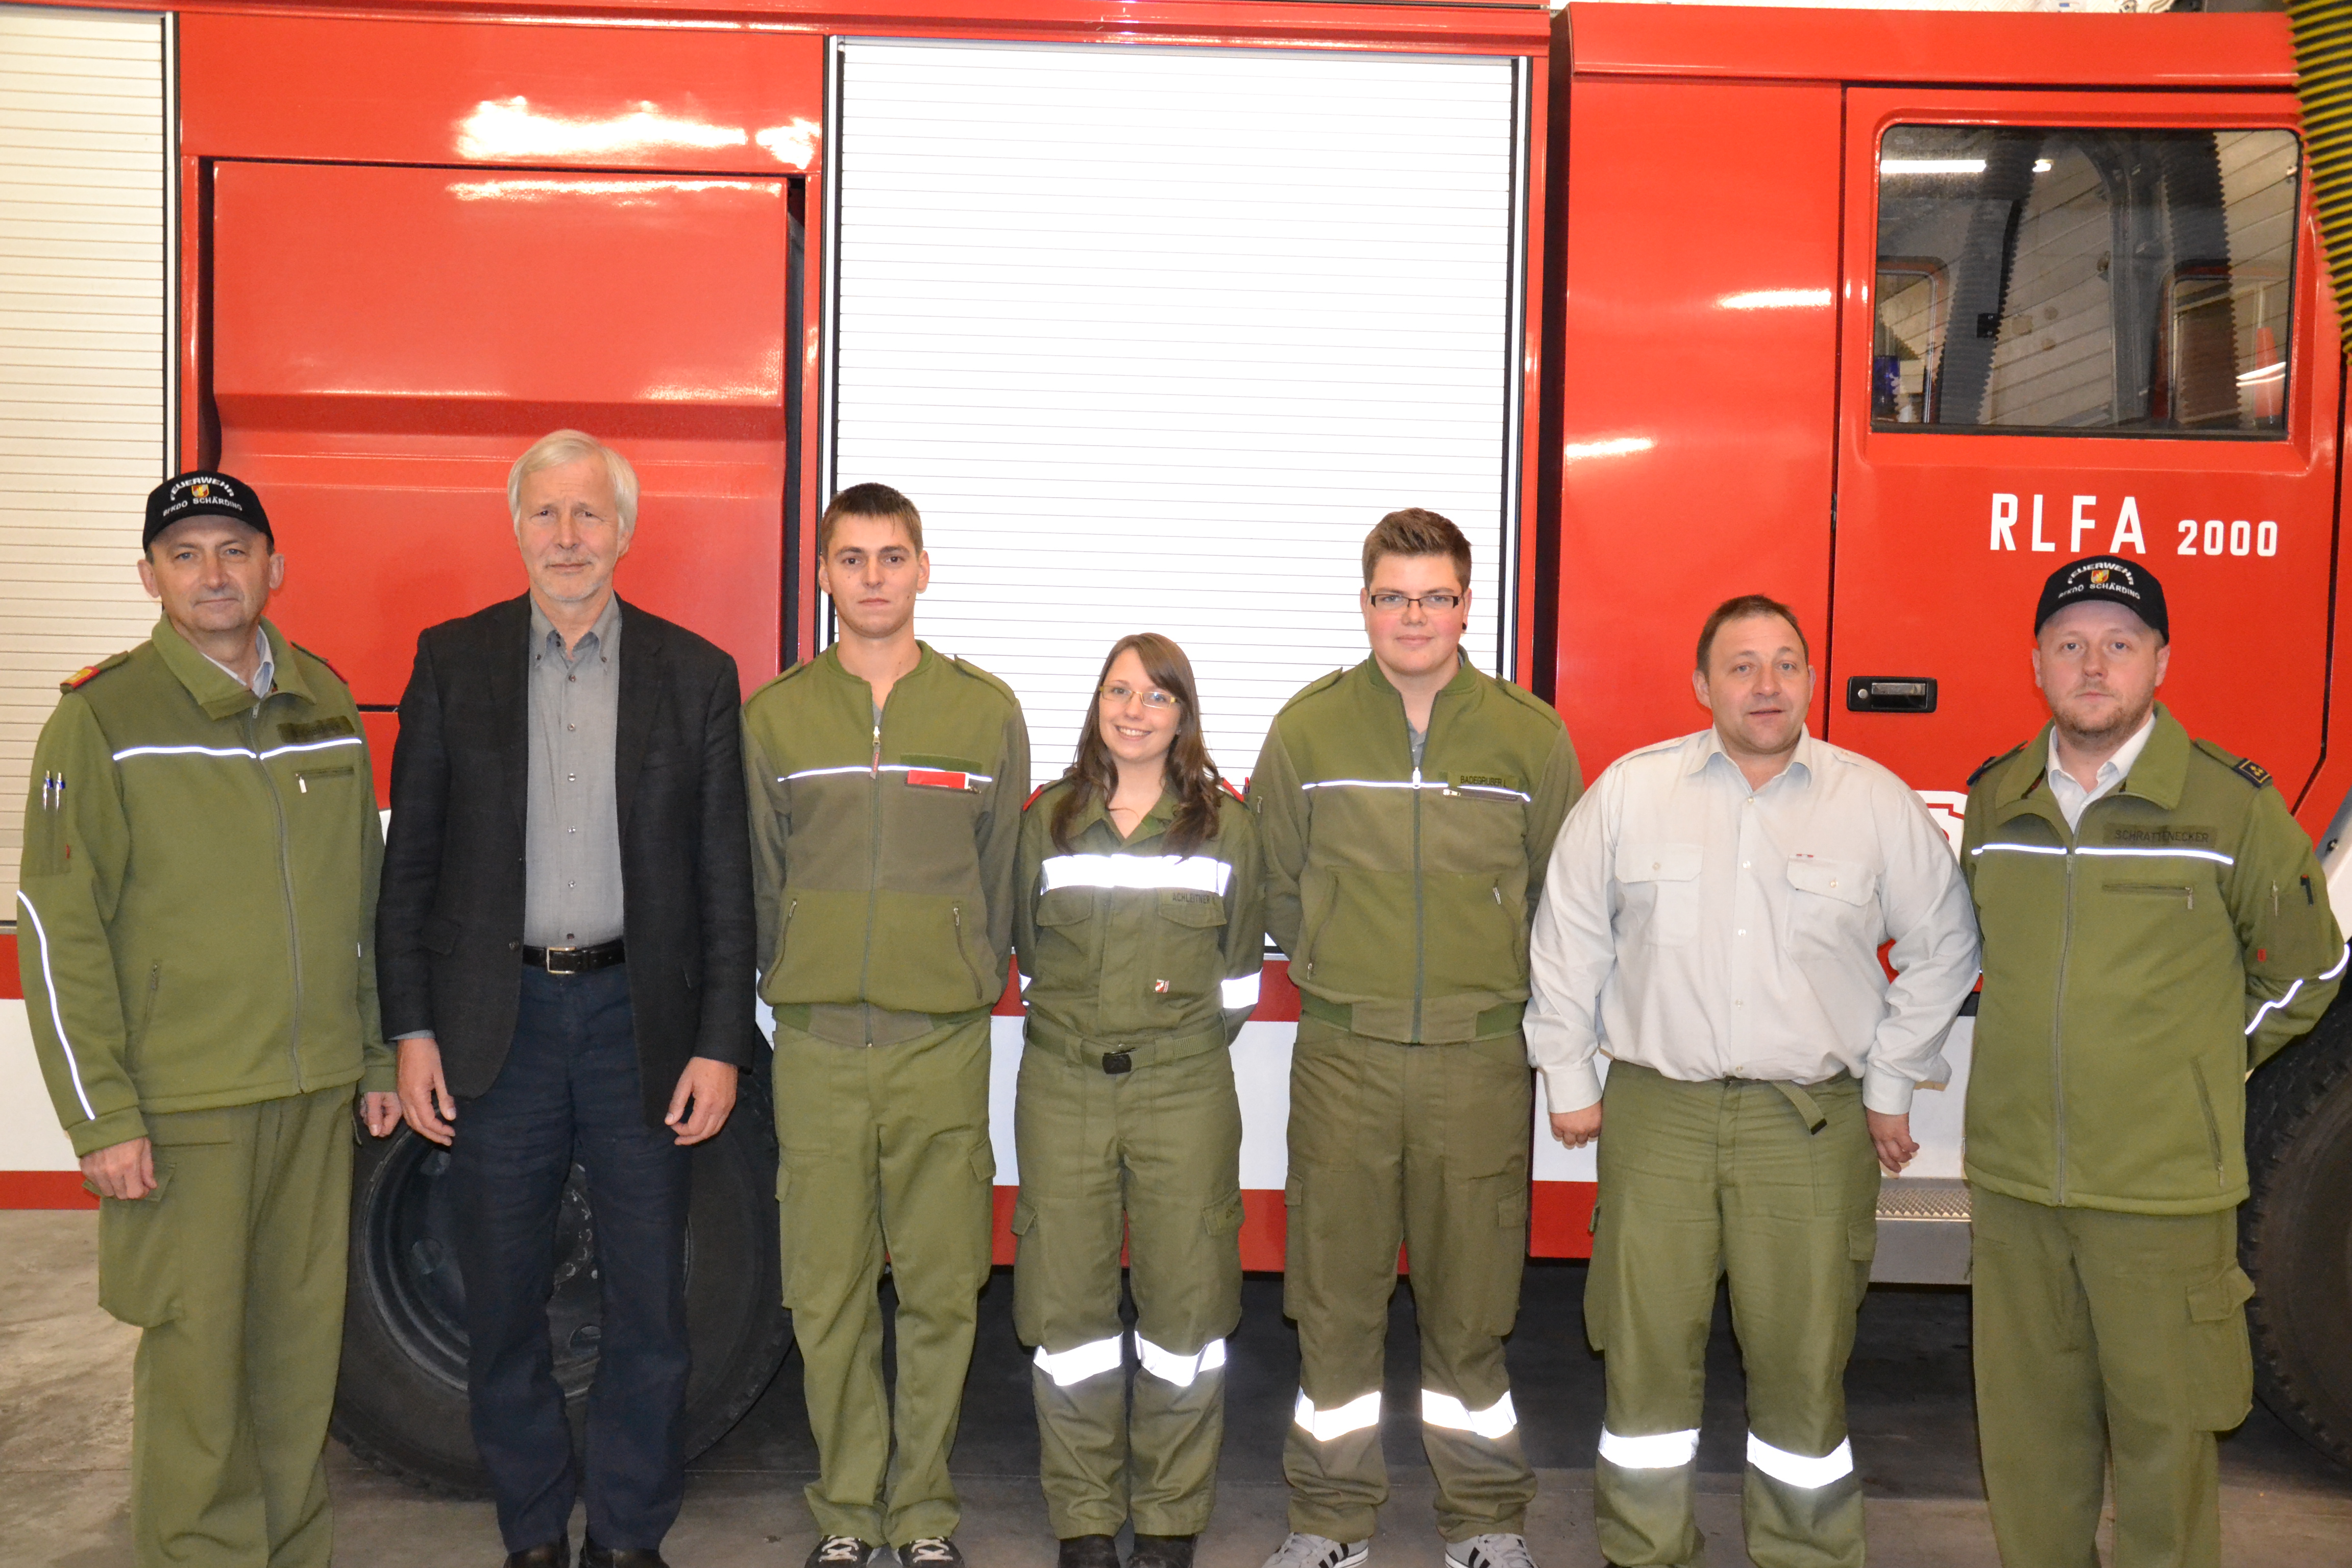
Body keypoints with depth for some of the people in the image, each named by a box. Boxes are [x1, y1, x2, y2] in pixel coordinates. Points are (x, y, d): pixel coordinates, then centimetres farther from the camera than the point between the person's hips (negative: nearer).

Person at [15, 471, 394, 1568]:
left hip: (316, 1092, 4)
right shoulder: (103, 718, -5)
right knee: (195, 1355, 2)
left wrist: (377, 1057, 14)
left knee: (303, 1345, 11)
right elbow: (61, 929, -7)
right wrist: (100, 1115, -10)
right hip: (181, 1104, -4)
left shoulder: (326, 705, 9)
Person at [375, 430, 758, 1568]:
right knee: (503, 1302, 10)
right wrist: (411, 1030, -2)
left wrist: (719, 1045, -4)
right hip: (497, 1022, 1)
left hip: (639, 1018, 0)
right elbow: (411, 862, 4)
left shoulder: (696, 675, 2)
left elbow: (724, 879, 2)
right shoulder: (452, 660, 4)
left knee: (648, 1303, 7)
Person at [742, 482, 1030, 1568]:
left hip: (943, 1042, 0)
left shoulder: (985, 711, 5)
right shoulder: (774, 717, 7)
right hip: (816, 1045, 1)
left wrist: (968, 991, 5)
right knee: (827, 1291, 6)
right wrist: (799, 991, 7)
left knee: (942, 1289, 4)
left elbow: (1001, 879, 8)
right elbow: (761, 881, 11)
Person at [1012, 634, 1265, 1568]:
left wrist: (1193, 1031, 4)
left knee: (1186, 1300, 2)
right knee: (1066, 1300, 4)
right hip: (1063, 1087, 1)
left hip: (1185, 1092, -1)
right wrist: (1074, 1022, 9)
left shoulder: (1226, 827, 6)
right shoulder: (1048, 822, 8)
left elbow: (1242, 966, 12)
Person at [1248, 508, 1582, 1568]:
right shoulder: (1309, 727, 3)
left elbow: (1561, 899, 9)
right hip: (1343, 1053, 0)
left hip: (1481, 1055, 0)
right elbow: (1275, 885, 11)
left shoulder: (1531, 735, 2)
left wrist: (1501, 991, 7)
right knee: (1334, 1295, 6)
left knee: (1472, 1301, 7)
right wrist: (1339, 972, 10)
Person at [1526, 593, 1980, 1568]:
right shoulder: (1631, 791, 2)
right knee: (1646, 1350, 5)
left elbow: (1941, 946, 10)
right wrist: (1568, 1077, 8)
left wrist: (1890, 1086, 9)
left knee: (1804, 1361, 5)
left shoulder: (1877, 803, 2)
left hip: (1813, 1125, 0)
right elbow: (1568, 938, 8)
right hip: (1657, 1115, 0)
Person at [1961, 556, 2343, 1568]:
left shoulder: (2231, 804, -5)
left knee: (2161, 1429, 6)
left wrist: (2207, 1063, 6)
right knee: (2024, 1428, 13)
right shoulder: (1993, 802, 6)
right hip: (2012, 1178, 4)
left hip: (2164, 1187, -3)